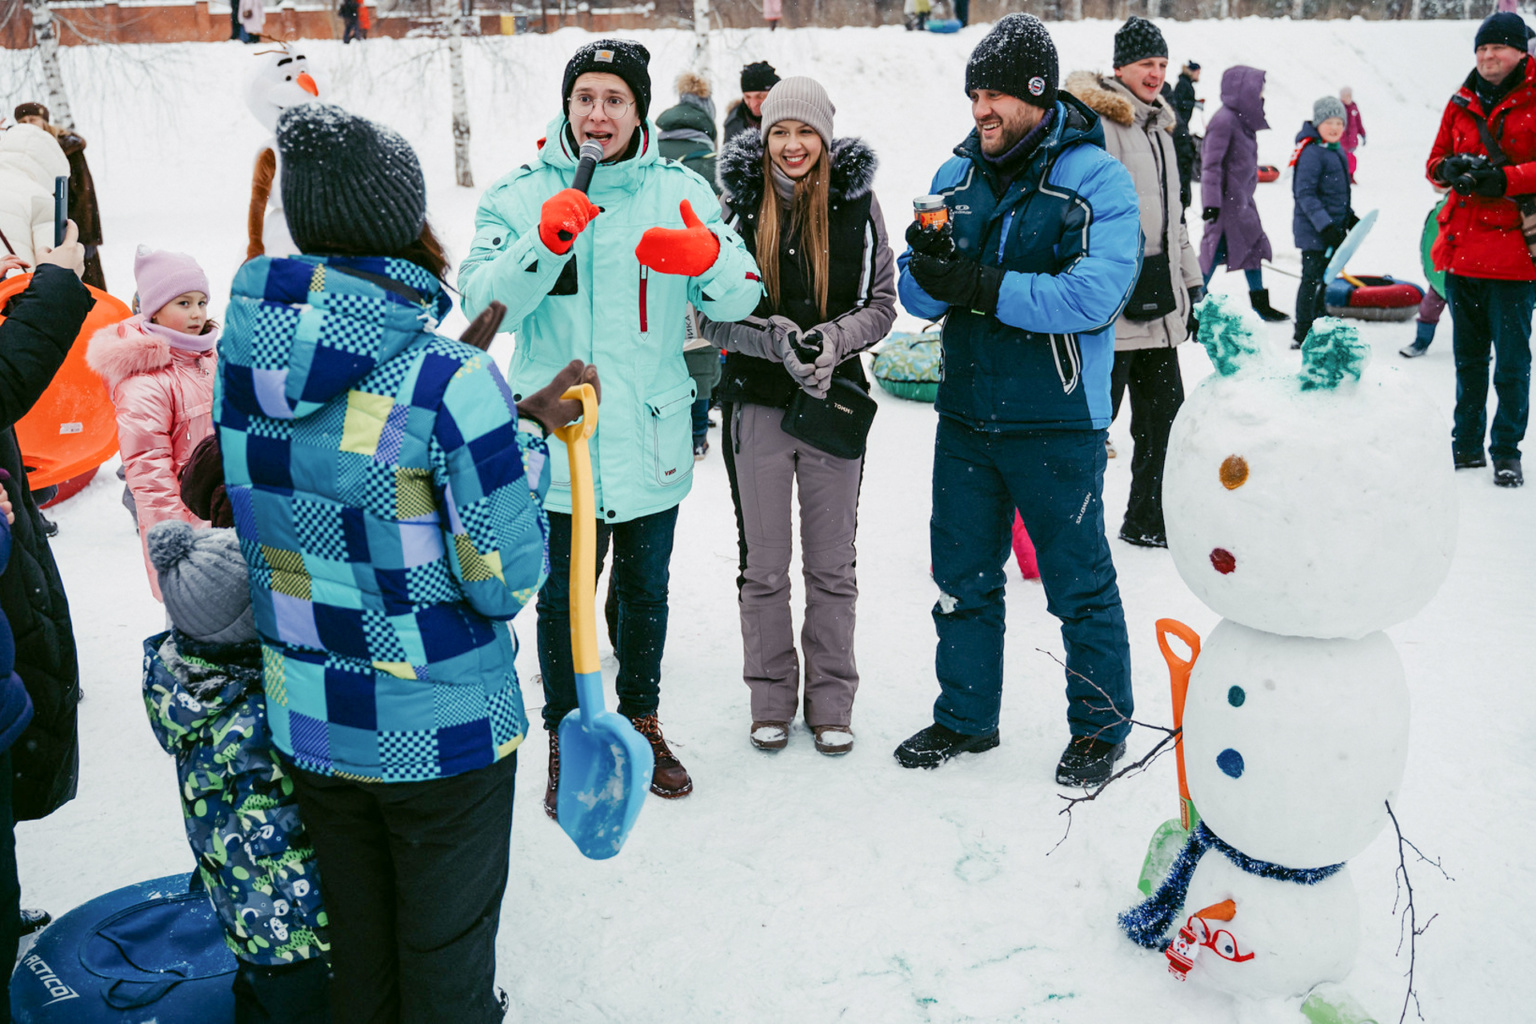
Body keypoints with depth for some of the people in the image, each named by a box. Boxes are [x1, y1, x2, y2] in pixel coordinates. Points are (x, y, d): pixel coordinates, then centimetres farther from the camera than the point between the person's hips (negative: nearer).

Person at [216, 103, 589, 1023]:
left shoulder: (247, 356, -4)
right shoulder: (449, 378, -24)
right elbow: (505, 578, -19)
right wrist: (526, 441, -7)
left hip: (305, 726, 6)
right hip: (441, 733, -6)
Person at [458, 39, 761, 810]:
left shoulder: (680, 191, 1)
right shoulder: (520, 195, -1)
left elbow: (739, 299, -4)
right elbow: (482, 301, -11)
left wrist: (706, 256, -26)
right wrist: (544, 242, -27)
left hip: (652, 437, 2)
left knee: (645, 591, 18)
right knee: (562, 597, 8)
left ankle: (641, 722, 39)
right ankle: (566, 739, 29)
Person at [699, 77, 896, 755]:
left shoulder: (857, 202, 0)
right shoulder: (736, 205, -1)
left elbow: (882, 303, 3)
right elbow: (711, 317, -1)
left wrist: (833, 339, -16)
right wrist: (775, 339, -18)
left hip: (835, 397, 0)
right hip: (756, 401, 0)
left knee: (832, 564, 9)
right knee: (763, 565, 8)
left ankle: (831, 700, 25)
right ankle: (771, 698, 25)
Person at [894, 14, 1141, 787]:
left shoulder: (1096, 179, -9)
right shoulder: (956, 177, 7)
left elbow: (1094, 295, -22)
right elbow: (917, 294, 5)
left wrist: (983, 285, -22)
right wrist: (929, 268, -19)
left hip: (1057, 427, -5)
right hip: (965, 416, 5)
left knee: (1080, 585, 8)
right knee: (961, 578, 15)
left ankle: (1101, 725, 26)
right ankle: (965, 716, 32)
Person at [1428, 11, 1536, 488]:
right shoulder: (1462, 103, 13)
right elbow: (1435, 161, 16)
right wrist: (1450, 169, -6)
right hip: (1462, 249, 5)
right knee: (1467, 357, 14)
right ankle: (1466, 447, 24)